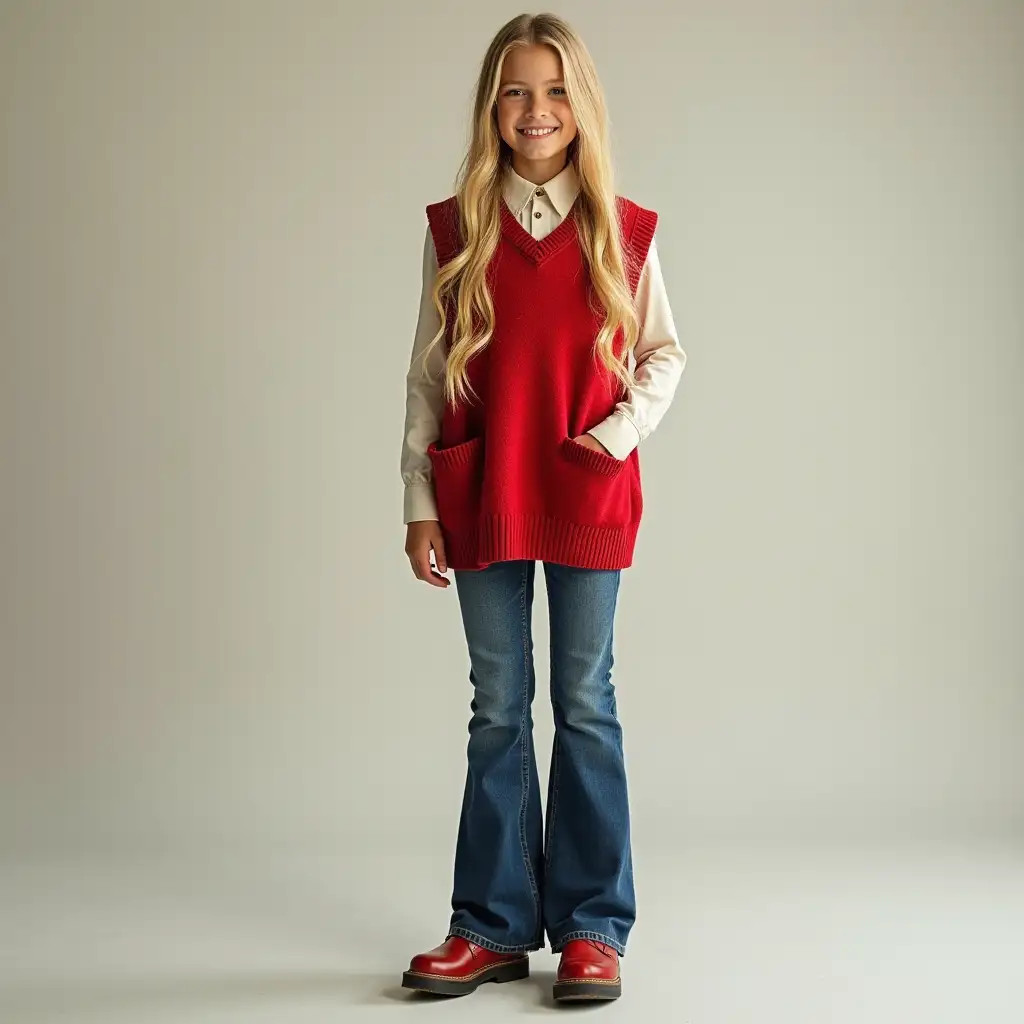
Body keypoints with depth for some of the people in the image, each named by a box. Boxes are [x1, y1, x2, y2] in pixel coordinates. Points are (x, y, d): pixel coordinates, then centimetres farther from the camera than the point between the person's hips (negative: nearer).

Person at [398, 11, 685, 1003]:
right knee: (498, 707, 8)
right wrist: (418, 502, 0)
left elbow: (664, 352, 10)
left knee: (584, 704, 5)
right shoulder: (456, 230, 3)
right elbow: (426, 375, 4)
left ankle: (592, 927, 14)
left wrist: (622, 431, -8)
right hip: (482, 495, 1)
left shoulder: (622, 231, 2)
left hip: (587, 493, -1)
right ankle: (493, 927, 17)